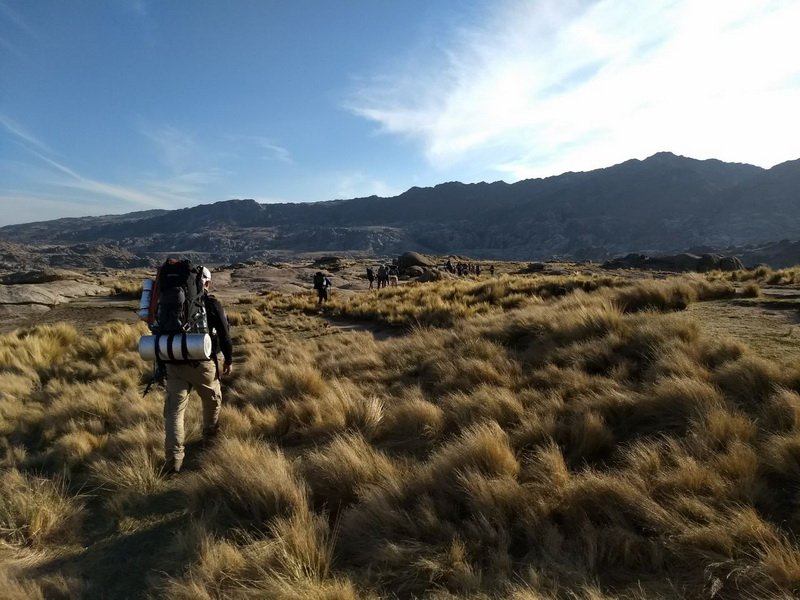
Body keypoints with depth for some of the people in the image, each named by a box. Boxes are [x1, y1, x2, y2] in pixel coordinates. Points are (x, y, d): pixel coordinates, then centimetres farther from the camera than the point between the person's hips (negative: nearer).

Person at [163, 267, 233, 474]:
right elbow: (224, 334, -3)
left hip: (174, 364, 2)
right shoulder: (212, 304, -4)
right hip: (203, 363, -2)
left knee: (174, 410, 3)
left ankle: (173, 459, -3)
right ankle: (210, 436, 40)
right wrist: (228, 359, 9)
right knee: (212, 400, 23)